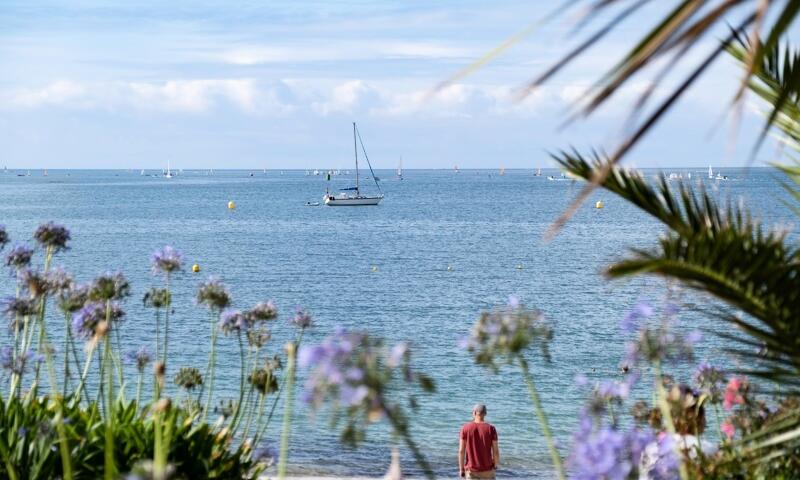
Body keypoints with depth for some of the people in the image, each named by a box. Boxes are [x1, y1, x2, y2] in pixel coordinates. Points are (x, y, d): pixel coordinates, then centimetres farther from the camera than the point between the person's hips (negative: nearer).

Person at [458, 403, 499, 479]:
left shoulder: (465, 428, -6)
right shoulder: (490, 428, -8)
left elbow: (461, 450, -7)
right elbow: (496, 451, -8)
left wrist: (461, 469, 2)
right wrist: (495, 465, 9)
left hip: (471, 470, 0)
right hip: (487, 470, 0)